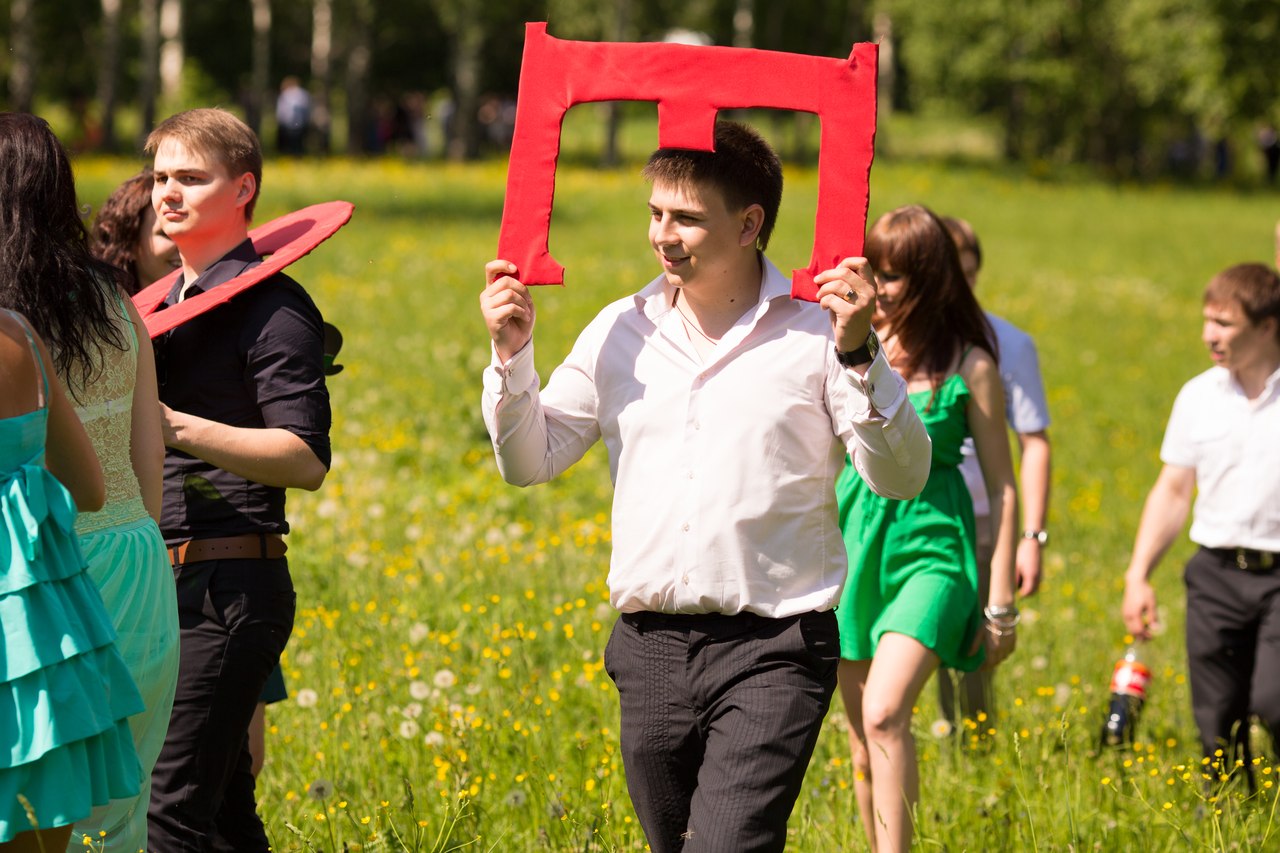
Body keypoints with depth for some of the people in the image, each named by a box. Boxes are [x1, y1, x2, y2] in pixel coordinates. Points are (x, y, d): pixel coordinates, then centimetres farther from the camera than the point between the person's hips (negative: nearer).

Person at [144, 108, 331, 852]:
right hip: (165, 584, 9)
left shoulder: (271, 308, -9)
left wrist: (173, 426, -25)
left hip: (230, 588, -9)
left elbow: (305, 459, -18)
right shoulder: (166, 304, 19)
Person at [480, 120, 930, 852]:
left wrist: (858, 356, -20)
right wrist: (512, 355, 0)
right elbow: (528, 461, 14)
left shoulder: (813, 330, -3)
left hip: (772, 652, -5)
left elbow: (902, 478, -8)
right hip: (652, 648, 5)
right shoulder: (620, 332, 9)